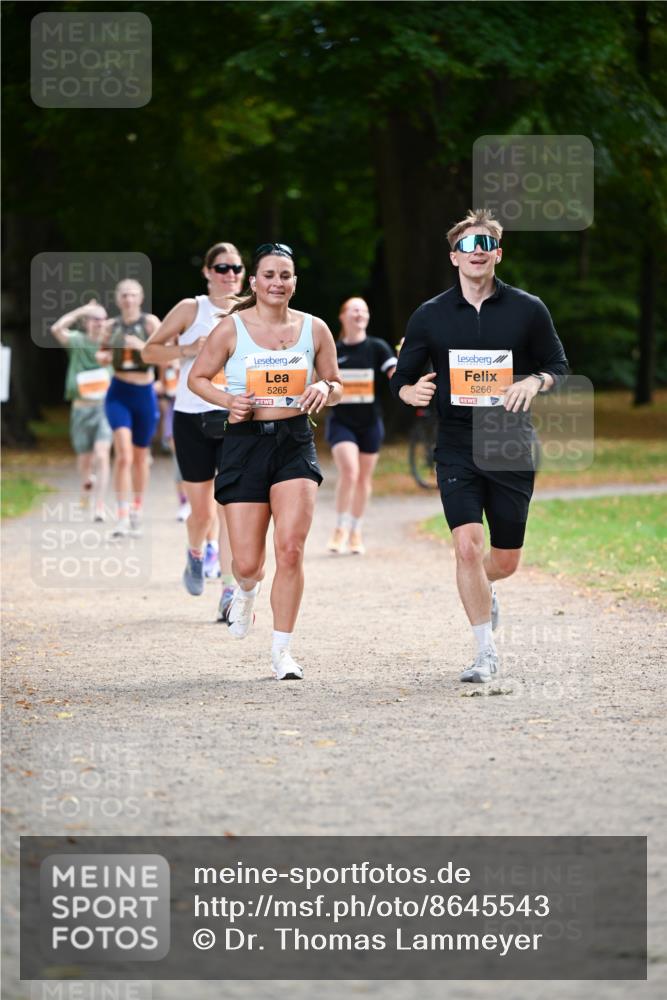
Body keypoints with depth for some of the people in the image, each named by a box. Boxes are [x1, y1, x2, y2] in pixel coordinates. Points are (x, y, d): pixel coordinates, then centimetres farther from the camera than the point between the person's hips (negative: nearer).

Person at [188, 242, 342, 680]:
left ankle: (282, 651, -2)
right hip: (245, 443, -1)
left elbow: (336, 386, 15)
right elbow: (198, 377, 8)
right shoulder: (232, 329, -2)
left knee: (291, 548, -14)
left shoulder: (314, 329, 5)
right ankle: (247, 589, 39)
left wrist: (324, 389, -8)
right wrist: (227, 399, -11)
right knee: (247, 562, -1)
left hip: (296, 443, 1)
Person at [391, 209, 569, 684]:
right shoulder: (430, 316, 3)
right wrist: (412, 391, -14)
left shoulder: (528, 309, 2)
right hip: (457, 449, -1)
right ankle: (487, 654, -6)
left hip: (512, 449, 1)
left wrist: (534, 381, -11)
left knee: (505, 561, 6)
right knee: (467, 546, -17)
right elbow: (402, 379, 9)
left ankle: (483, 589, 44)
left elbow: (559, 365, 11)